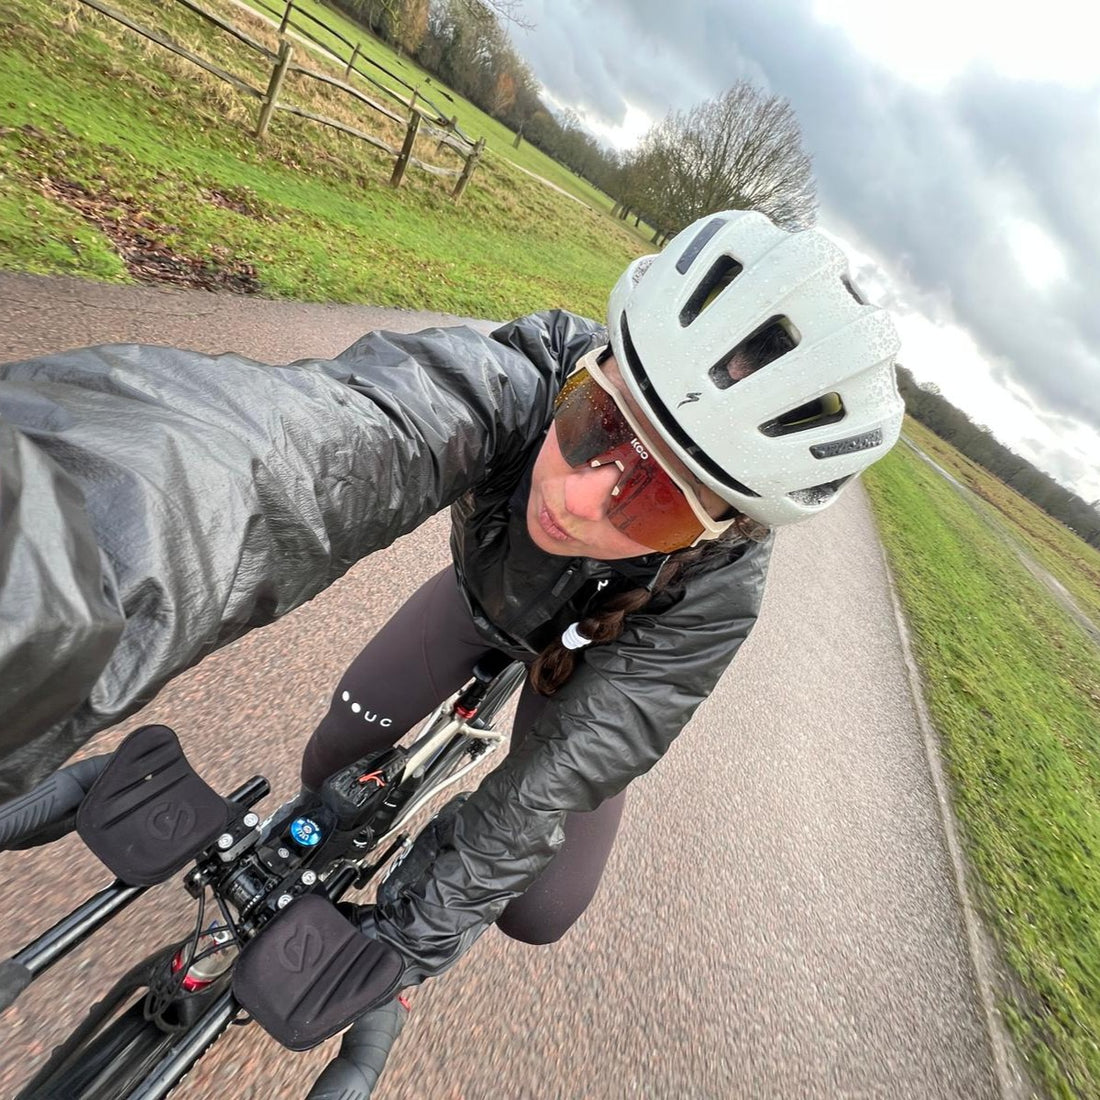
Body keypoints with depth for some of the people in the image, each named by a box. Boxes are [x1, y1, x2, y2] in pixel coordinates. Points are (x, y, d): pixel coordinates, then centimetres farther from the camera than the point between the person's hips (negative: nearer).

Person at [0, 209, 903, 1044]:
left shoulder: (716, 593, -37)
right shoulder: (526, 375, -39)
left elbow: (560, 777, -30)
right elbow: (308, 446, -58)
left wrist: (405, 945, -24)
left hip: (582, 658, 0)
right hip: (482, 589, 1)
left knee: (534, 909, 1)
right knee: (338, 755, 0)